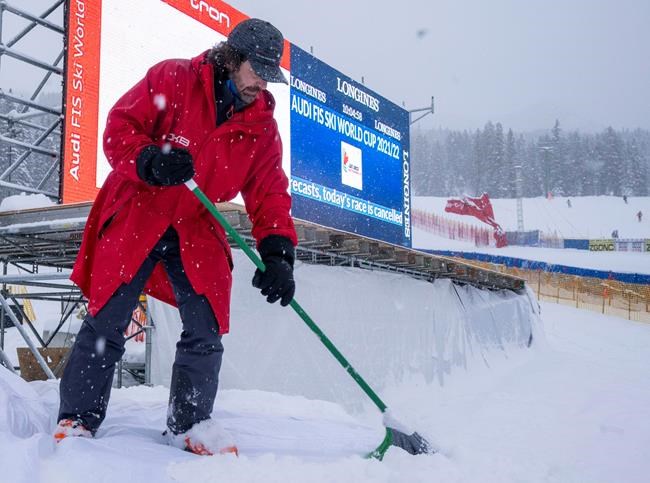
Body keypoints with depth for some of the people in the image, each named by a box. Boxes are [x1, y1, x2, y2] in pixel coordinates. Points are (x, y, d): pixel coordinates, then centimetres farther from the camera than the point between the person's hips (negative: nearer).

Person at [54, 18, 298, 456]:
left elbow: (269, 193, 0)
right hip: (136, 215, -3)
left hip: (197, 228, 4)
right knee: (107, 324, -2)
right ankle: (77, 419, 12)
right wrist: (151, 162, -30)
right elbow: (120, 129, -10)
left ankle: (190, 423, 15)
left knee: (206, 330, -2)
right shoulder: (173, 80, -8)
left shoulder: (262, 125, 2)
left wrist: (278, 253, -14)